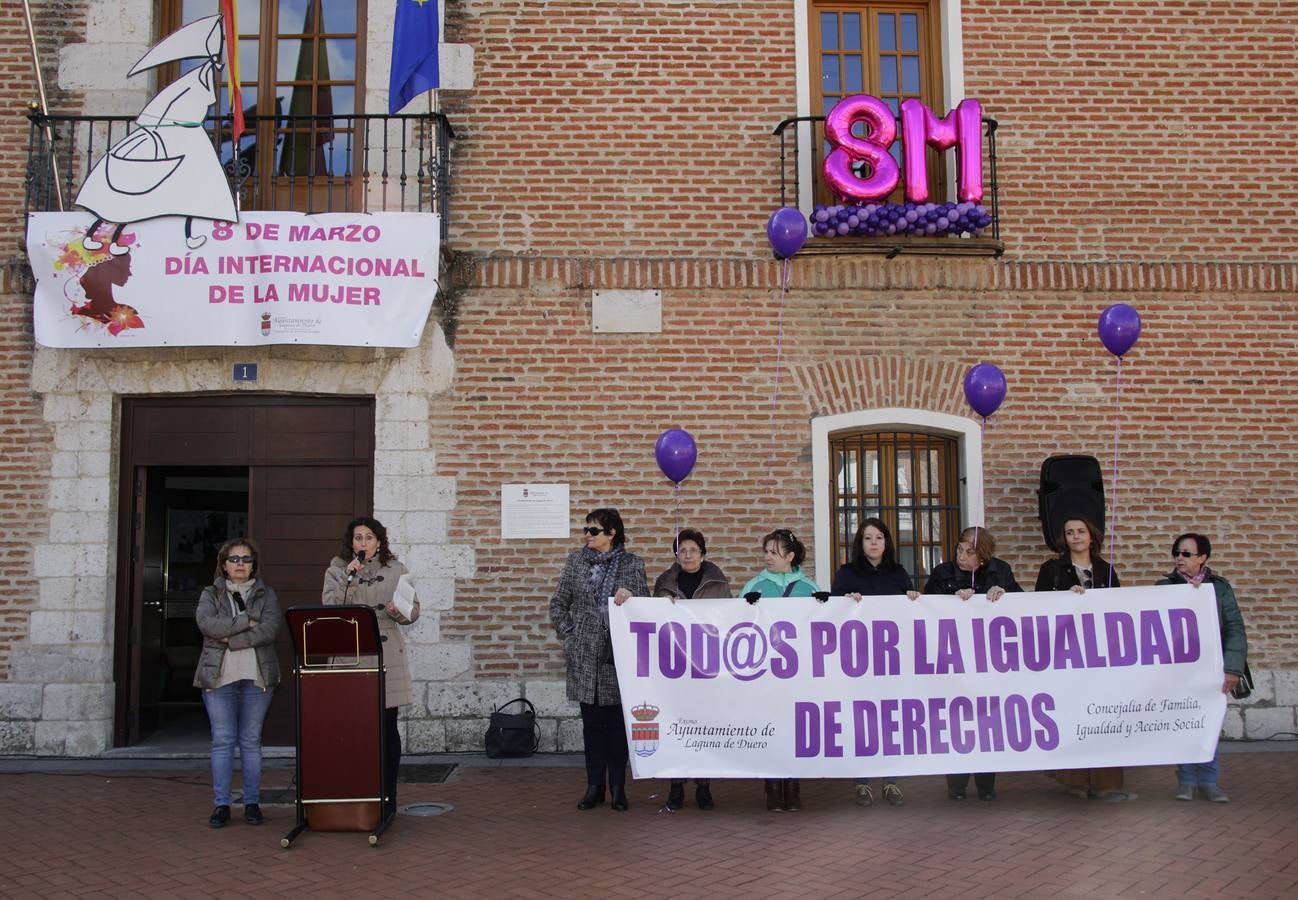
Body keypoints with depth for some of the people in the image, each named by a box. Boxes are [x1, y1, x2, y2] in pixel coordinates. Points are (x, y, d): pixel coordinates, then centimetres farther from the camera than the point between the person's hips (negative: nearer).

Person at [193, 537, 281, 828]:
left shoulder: (266, 594, 9)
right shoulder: (210, 594, 10)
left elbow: (270, 629, -8)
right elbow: (206, 623, -11)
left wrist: (230, 639, -13)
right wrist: (246, 622, -13)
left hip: (257, 676, 0)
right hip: (218, 676, 0)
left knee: (251, 741, 4)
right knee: (222, 740, 1)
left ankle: (252, 803, 11)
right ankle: (222, 804, 7)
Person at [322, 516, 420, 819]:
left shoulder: (396, 570, 9)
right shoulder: (337, 570, 9)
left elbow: (414, 611, 9)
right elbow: (329, 606, -6)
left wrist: (398, 611, -12)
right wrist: (348, 576, -16)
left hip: (386, 655, 0)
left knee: (387, 728, 2)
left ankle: (387, 799, 11)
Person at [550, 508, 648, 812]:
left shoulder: (632, 564, 3)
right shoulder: (576, 561, 7)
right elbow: (558, 604, 12)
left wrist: (631, 597, -15)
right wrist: (569, 636, 2)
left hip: (620, 653, -1)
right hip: (586, 655, 1)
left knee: (618, 721, 4)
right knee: (592, 722, 6)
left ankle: (618, 787, 13)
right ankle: (594, 786, 15)